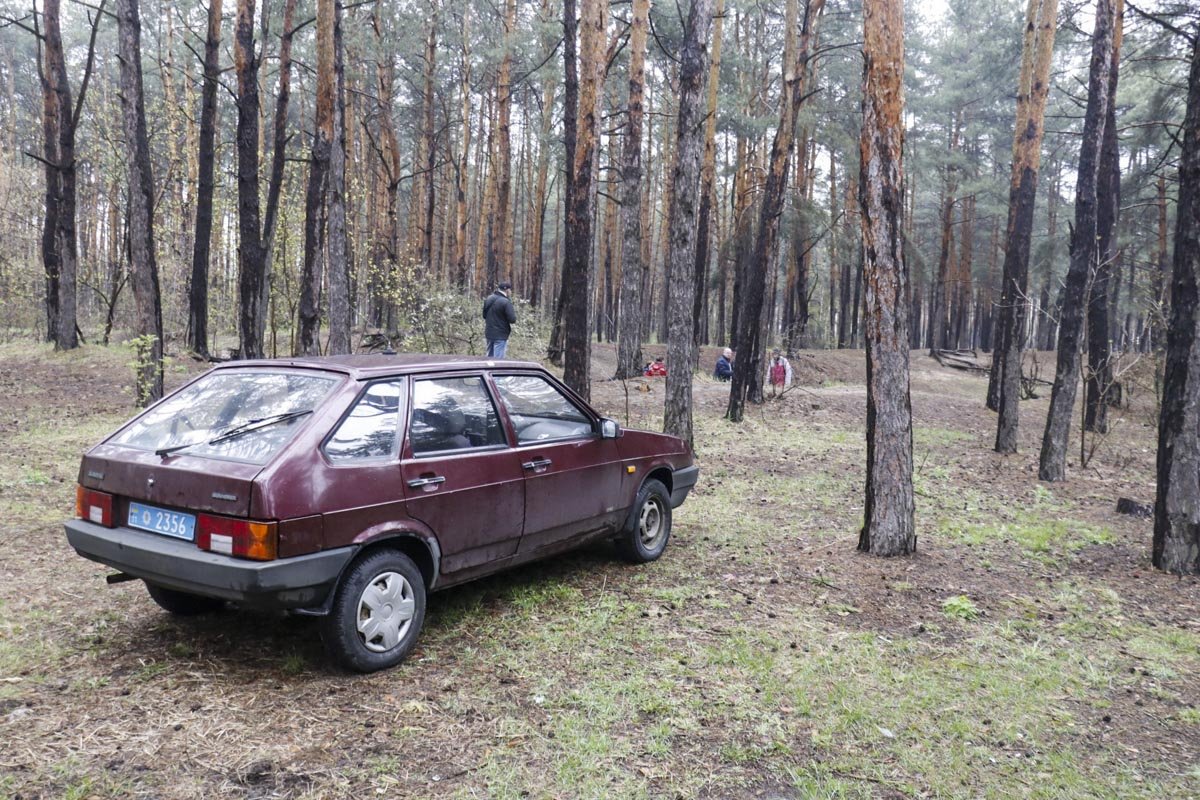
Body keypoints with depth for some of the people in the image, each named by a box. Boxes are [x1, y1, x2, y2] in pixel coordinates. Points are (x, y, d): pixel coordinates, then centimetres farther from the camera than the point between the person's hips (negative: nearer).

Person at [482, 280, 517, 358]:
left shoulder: (488, 299, 6)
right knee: (498, 359, -3)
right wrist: (513, 312, 0)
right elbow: (512, 319, -18)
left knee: (489, 357, 16)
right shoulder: (506, 302, -17)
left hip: (489, 333, 7)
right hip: (500, 335, -7)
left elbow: (484, 315, 16)